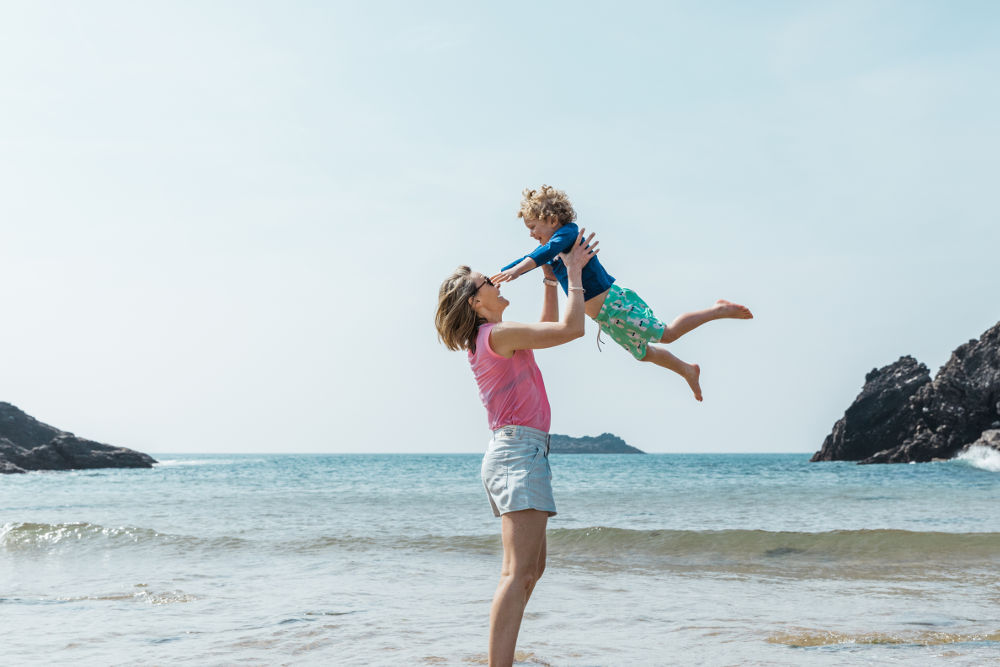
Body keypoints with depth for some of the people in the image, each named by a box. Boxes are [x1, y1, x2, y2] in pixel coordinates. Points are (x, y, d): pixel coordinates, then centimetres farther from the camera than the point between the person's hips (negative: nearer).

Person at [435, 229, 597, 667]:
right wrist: (573, 275, -2)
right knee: (518, 572, -20)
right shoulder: (497, 335, -11)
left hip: (510, 454, 11)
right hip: (519, 452, -11)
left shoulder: (488, 341, 18)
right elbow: (571, 329, -13)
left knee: (533, 566, 18)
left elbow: (549, 327, 32)